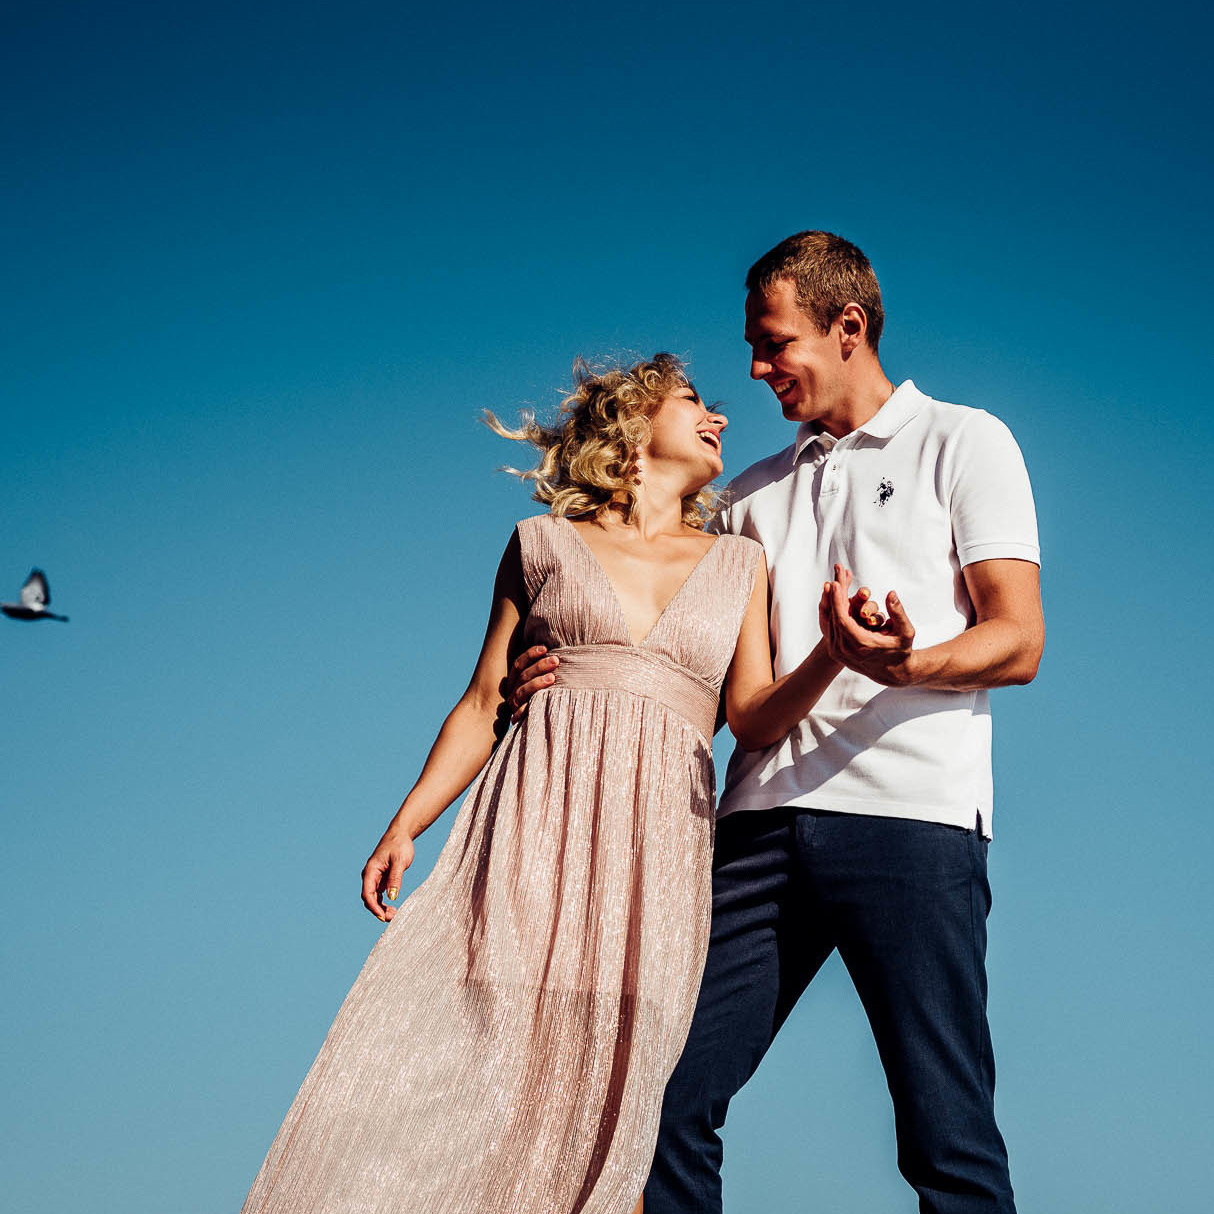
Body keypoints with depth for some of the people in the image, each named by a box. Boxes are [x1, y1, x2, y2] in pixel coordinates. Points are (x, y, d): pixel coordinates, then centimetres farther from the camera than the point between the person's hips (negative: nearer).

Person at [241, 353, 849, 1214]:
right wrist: (405, 826, 4)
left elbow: (755, 720, 9)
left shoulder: (740, 565, 21)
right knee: (477, 1060, -13)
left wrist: (834, 653, -10)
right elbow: (483, 705, 14)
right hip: (539, 820, -1)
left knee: (603, 1088, -9)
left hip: (660, 843, 1)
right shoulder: (544, 544, 15)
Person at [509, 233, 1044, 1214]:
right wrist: (571, 677, 4)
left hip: (911, 813, -5)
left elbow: (1018, 642, -1)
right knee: (672, 1099, -2)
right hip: (767, 818, 5)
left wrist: (902, 664, -22)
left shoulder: (964, 444, 10)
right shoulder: (757, 493, 25)